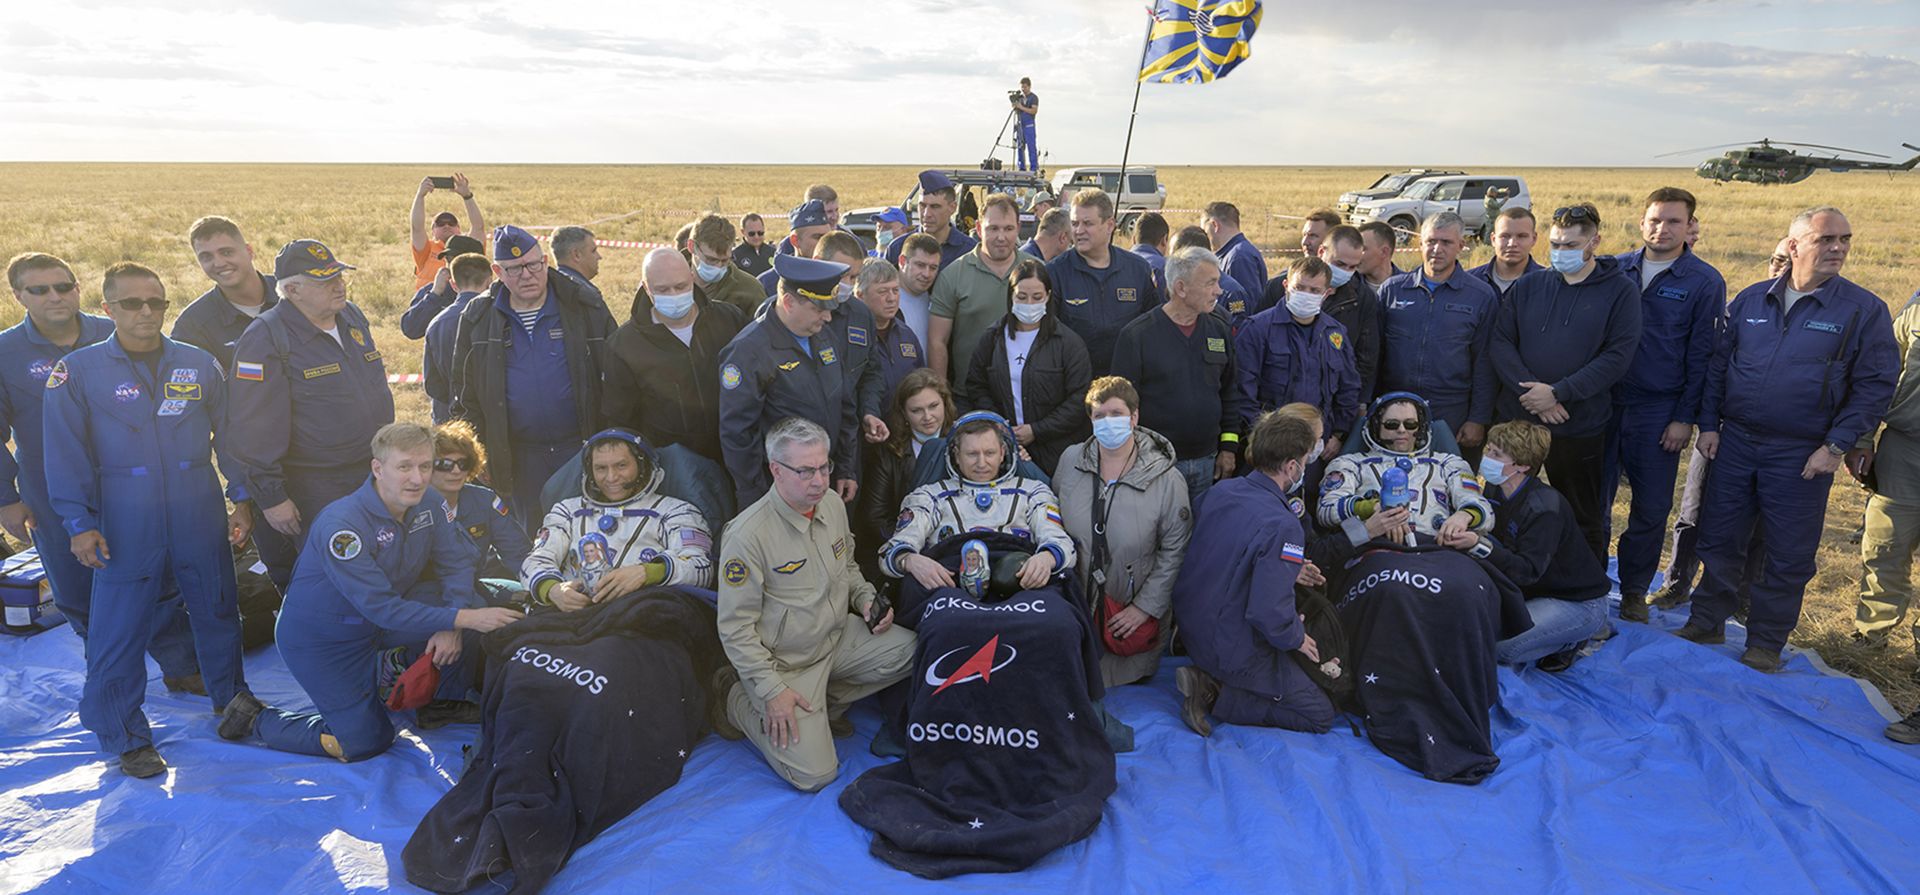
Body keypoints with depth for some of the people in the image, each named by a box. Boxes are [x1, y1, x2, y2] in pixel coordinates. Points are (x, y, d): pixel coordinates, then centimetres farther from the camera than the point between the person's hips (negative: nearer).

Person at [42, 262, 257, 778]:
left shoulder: (200, 364, 4)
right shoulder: (78, 371, -2)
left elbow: (229, 434, 9)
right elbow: (66, 455, -2)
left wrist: (243, 498, 4)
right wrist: (79, 523, -7)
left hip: (201, 518, 2)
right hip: (125, 524, -2)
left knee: (217, 611, 14)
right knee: (118, 631, 1)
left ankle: (230, 695, 36)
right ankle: (127, 738, 15)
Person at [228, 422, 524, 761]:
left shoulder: (429, 503, -12)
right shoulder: (341, 525, -31)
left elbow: (457, 563, -7)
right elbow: (383, 609, -33)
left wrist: (452, 628, -24)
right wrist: (461, 618, -39)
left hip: (387, 613, 6)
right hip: (321, 637, -6)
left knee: (478, 608, -16)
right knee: (365, 743, -6)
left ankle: (442, 701, 9)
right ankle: (257, 720, 16)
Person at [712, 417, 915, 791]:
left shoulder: (832, 504, -2)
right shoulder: (746, 534, -24)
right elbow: (736, 627, -19)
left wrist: (866, 599, -2)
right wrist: (773, 689, -20)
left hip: (839, 636, 7)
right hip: (784, 663, -6)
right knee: (814, 774, -13)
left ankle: (827, 701, 7)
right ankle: (736, 700, 10)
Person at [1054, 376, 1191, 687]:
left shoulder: (1166, 480, -15)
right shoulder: (1071, 460, -5)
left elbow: (1174, 552, -11)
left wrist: (1145, 607, -12)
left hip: (1133, 611, -2)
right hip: (1078, 600, 3)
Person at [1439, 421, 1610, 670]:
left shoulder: (1545, 507, -26)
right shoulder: (1496, 494, -1)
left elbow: (1528, 571, -32)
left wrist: (1478, 544, -44)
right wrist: (1460, 536, -19)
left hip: (1579, 601, -8)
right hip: (1536, 592, 8)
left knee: (1498, 648, -23)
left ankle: (1574, 638, 2)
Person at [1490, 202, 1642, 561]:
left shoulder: (1620, 291, -1)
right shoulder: (1528, 286, 7)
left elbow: (1618, 356, -10)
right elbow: (1500, 343, 0)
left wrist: (1558, 393, -18)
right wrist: (1531, 390, -15)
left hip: (1580, 426, -3)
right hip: (1516, 419, 3)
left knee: (1584, 521, 10)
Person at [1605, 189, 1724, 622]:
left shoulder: (1705, 282, -2)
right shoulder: (1616, 270, 5)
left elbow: (1703, 356, -3)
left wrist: (1685, 417, -7)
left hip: (1659, 413, -2)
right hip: (1605, 405, 2)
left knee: (1651, 509, 6)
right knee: (1594, 501, 6)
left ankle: (1634, 590, 22)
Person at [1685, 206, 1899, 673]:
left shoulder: (1864, 310, -5)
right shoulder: (1750, 300, 4)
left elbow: (1875, 385, -6)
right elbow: (1718, 363, 10)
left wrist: (1836, 446, -13)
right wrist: (1708, 423, 3)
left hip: (1802, 457, -2)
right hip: (1733, 444, 3)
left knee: (1788, 557, 6)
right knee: (1719, 540, 11)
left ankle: (1765, 644, 21)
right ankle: (1706, 623, 27)